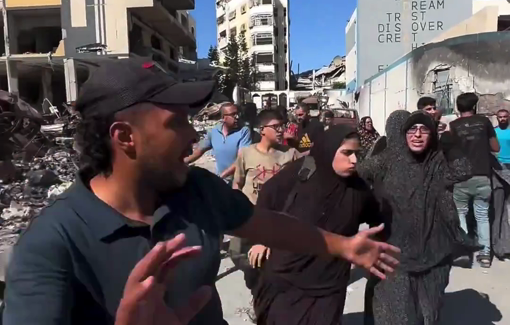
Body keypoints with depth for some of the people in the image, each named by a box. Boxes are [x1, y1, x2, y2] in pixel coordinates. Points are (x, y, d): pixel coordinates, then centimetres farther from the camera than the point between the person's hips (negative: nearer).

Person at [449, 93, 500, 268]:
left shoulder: (453, 126, -1)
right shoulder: (484, 121, 3)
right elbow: (496, 148, 7)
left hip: (462, 177, -1)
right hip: (483, 176, 1)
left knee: (460, 213, 12)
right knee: (482, 215, 10)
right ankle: (485, 253, 10)